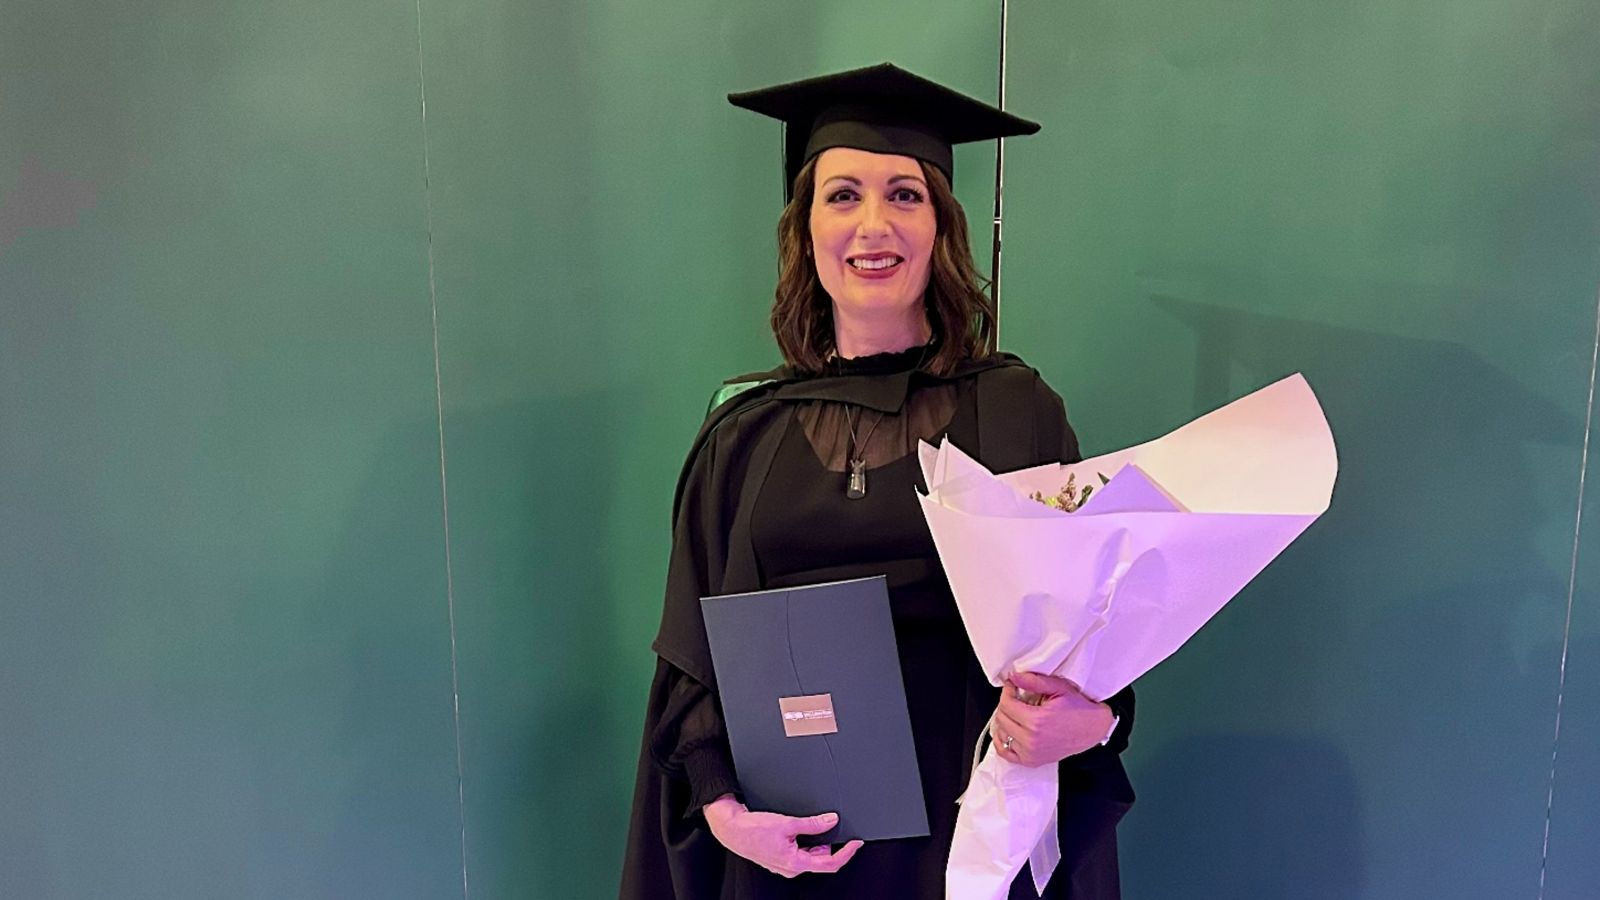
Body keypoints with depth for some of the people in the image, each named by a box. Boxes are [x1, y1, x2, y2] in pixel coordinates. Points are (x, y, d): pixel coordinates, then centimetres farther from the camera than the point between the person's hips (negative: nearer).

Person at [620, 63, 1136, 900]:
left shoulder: (1019, 415, -5)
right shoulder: (745, 435, -1)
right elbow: (691, 659, 1)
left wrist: (1091, 719, -23)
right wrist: (724, 806, -12)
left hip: (967, 829, -1)